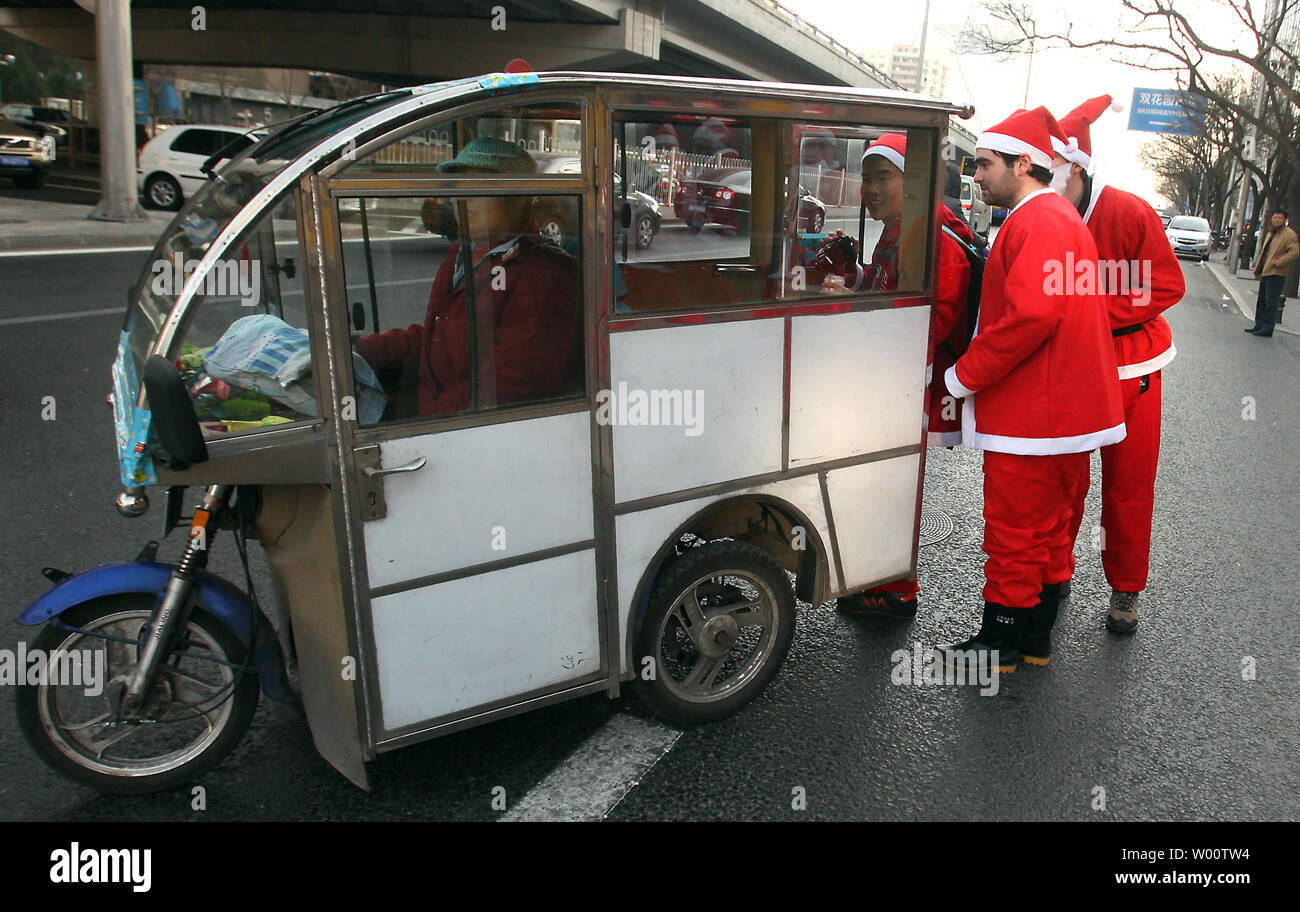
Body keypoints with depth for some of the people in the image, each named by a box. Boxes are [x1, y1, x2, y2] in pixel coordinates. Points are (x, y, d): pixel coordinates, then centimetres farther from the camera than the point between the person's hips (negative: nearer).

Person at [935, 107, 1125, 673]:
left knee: (1015, 529, 1)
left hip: (1030, 413, -11)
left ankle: (1000, 642, 15)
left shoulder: (1037, 222, -16)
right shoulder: (1062, 217, 19)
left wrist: (963, 375, -19)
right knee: (1050, 527, 18)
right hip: (1065, 408, 11)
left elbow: (1031, 314, -28)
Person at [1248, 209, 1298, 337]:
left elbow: (1294, 252, -18)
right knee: (1261, 300, 13)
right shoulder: (1271, 233, 18)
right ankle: (1259, 325, 21)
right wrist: (1258, 268, 18)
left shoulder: (1289, 234, -8)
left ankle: (1267, 328, -5)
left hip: (1276, 274, -9)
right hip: (1265, 272, 9)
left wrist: (1278, 262, -19)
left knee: (1271, 302, -7)